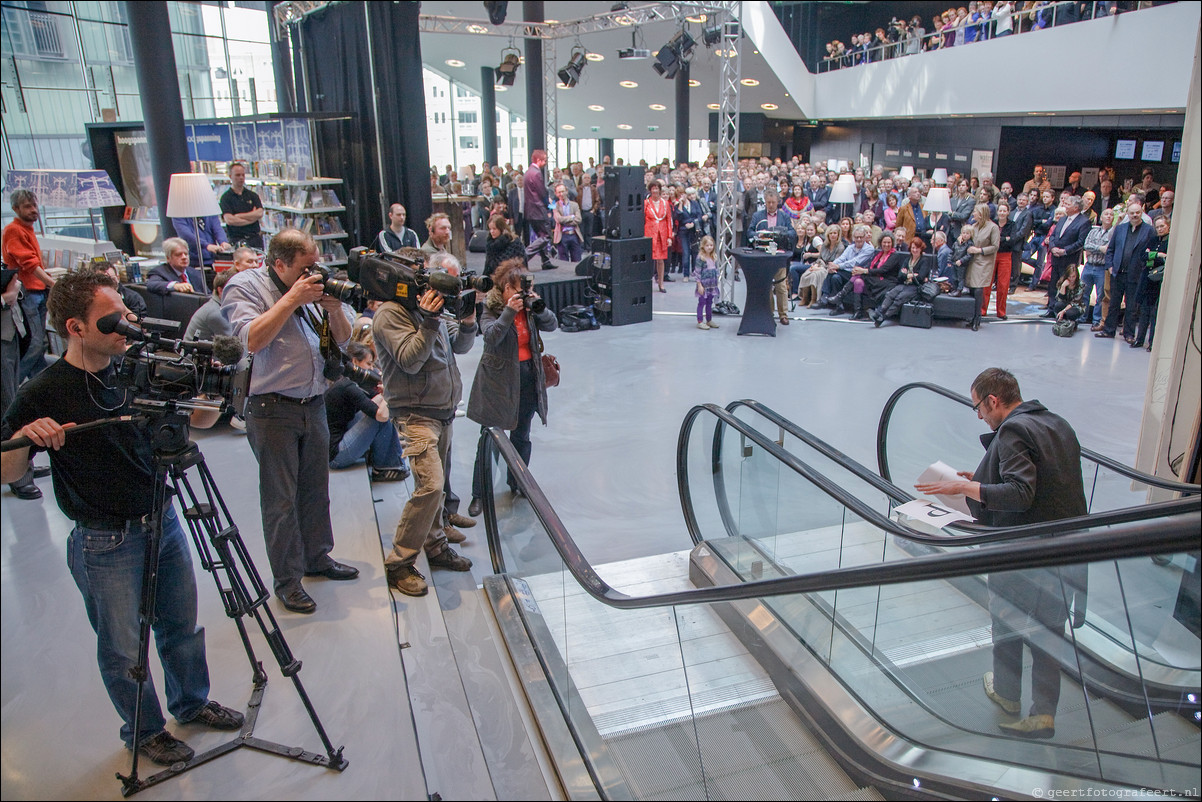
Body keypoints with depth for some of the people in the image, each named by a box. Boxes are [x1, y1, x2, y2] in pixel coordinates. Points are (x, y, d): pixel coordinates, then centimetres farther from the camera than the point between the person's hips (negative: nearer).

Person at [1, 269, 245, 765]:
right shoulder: (44, 393, -14)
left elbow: (194, 420, 9)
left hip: (164, 520, 5)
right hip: (106, 543, -5)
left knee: (182, 626, 19)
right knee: (123, 650, 11)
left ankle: (193, 703, 42)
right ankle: (145, 730, 34)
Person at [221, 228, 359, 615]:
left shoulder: (312, 285, 11)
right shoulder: (244, 287, -5)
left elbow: (342, 339, 12)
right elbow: (252, 339, -22)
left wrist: (333, 307, -7)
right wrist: (292, 299, -20)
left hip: (313, 404, 6)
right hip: (272, 410, -6)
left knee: (315, 489, 16)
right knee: (280, 499, 1)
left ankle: (318, 557, 33)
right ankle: (287, 580, 13)